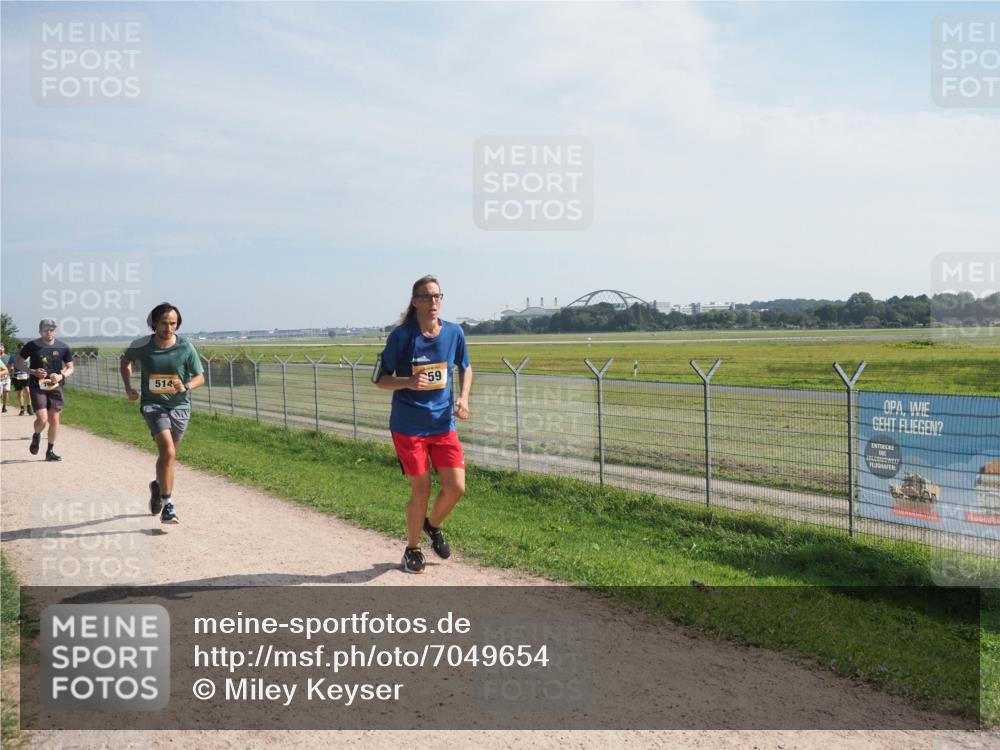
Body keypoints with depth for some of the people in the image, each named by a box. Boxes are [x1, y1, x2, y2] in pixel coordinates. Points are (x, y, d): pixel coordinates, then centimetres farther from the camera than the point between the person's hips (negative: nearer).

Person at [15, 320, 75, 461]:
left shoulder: (63, 348, 1)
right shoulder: (32, 346, -3)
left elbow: (70, 368, 9)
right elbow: (18, 363, 6)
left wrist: (61, 376, -12)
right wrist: (32, 371, -12)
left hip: (55, 387, 2)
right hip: (37, 387, -2)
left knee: (54, 419, 2)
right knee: (42, 419, -13)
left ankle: (50, 451, 16)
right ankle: (36, 436, 22)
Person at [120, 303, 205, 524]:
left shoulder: (186, 347, -7)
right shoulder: (141, 345, -5)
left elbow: (200, 376, 1)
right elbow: (125, 362, 17)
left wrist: (185, 386, -20)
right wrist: (128, 388, 4)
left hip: (180, 406, 2)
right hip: (153, 404, -2)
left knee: (167, 454, 15)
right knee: (168, 451, -21)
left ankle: (158, 486, 47)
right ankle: (167, 505, -16)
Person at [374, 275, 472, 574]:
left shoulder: (454, 332, 0)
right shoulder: (401, 336, -10)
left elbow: (465, 367, 17)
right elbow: (380, 379, -4)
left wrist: (464, 397, 0)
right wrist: (408, 382, -23)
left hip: (443, 424, 3)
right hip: (408, 427, -3)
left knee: (456, 488, -3)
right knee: (421, 491, 1)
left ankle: (433, 526, 30)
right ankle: (412, 550, 26)